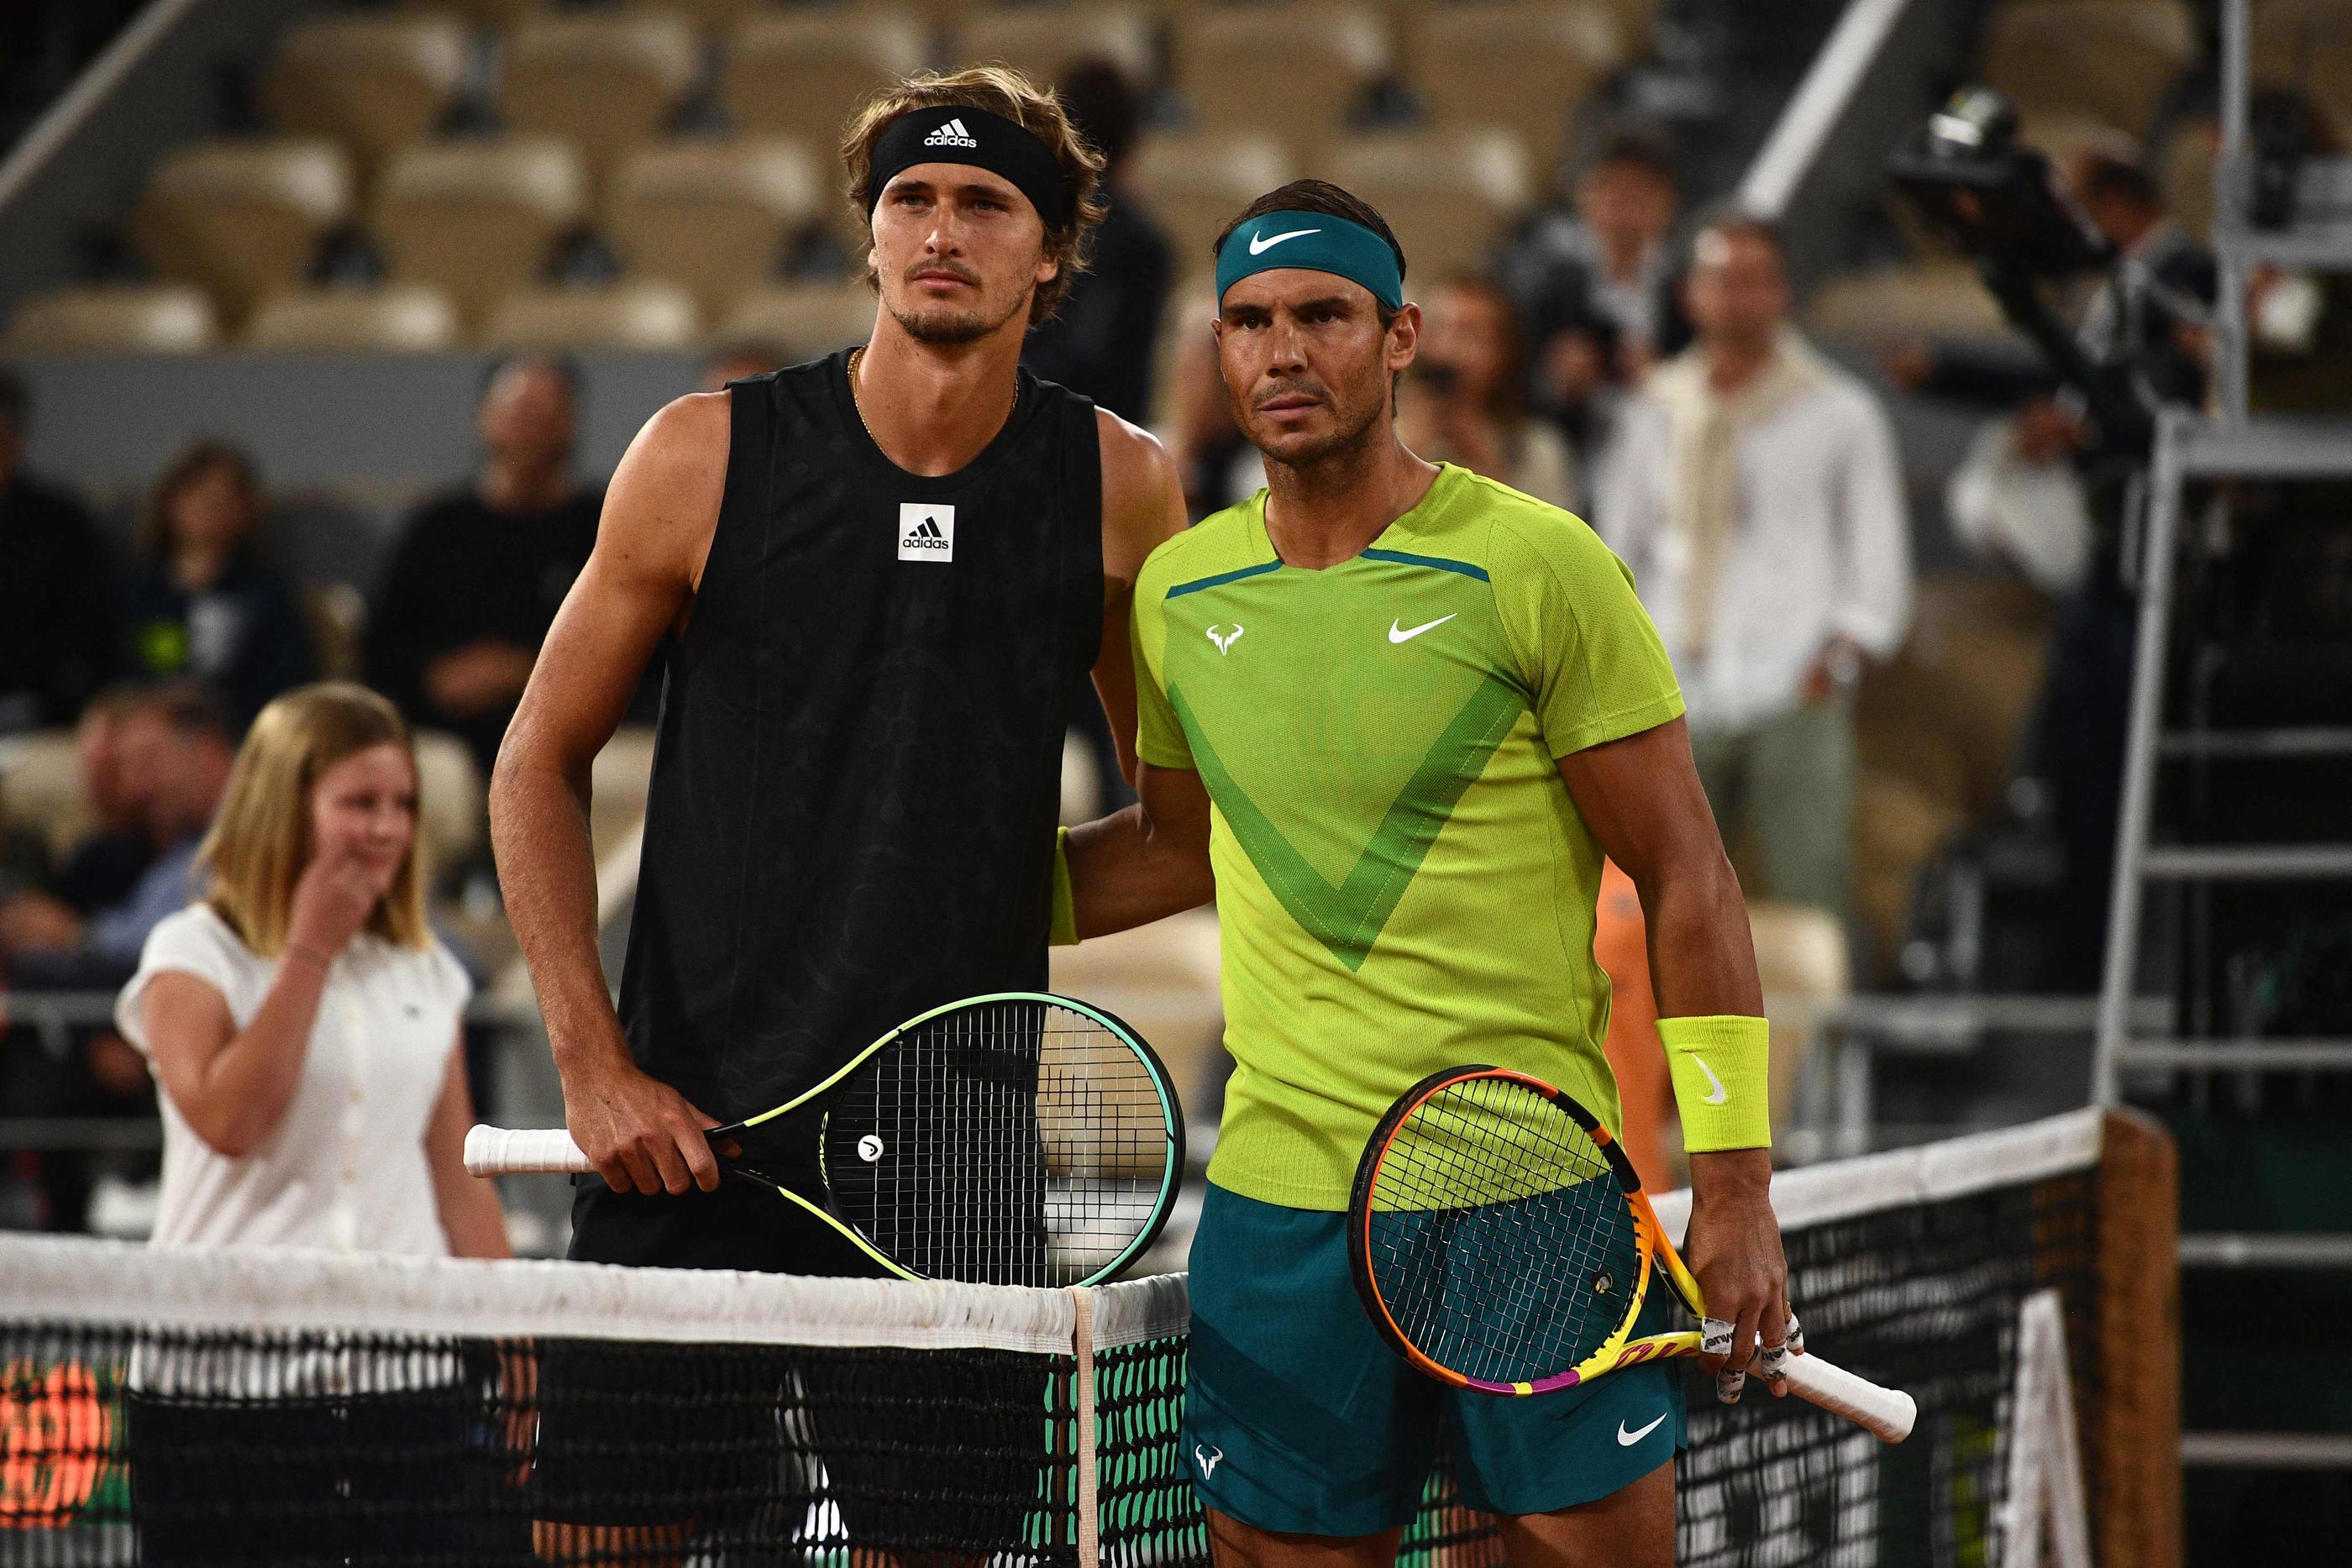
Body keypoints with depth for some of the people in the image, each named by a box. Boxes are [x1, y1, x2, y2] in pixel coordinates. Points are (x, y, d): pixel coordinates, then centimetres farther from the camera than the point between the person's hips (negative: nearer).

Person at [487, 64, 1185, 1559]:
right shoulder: (707, 455, 0)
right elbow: (541, 765, 7)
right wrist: (594, 1062, -2)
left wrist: (1002, 888, -2)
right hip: (683, 1137, -1)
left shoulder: (1121, 491, 2)